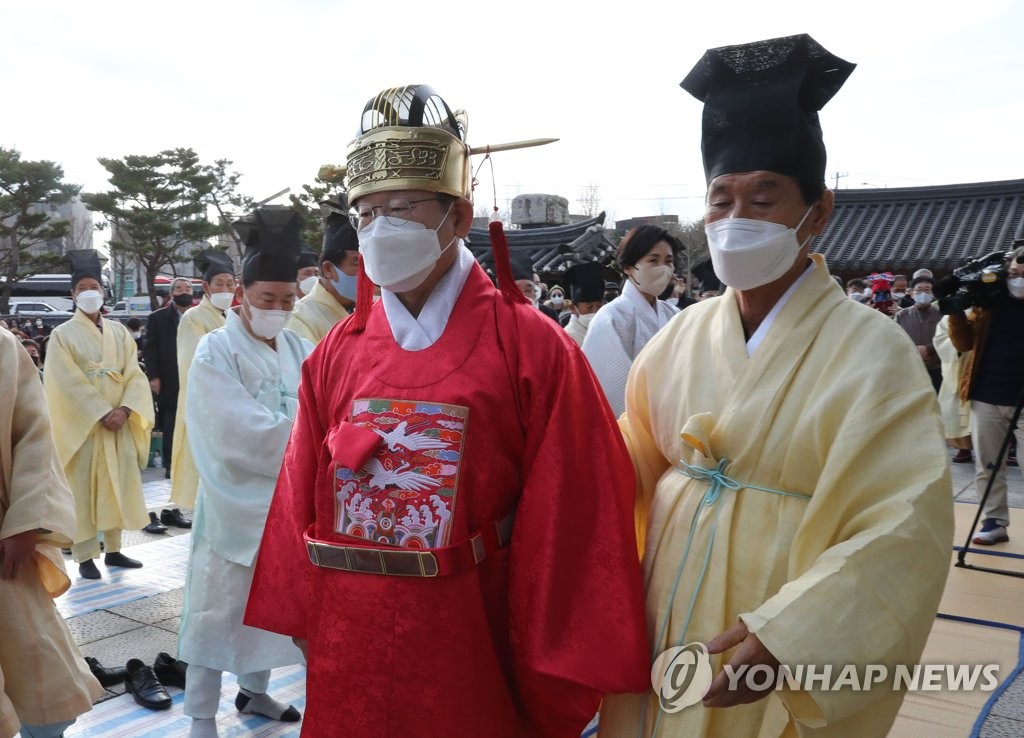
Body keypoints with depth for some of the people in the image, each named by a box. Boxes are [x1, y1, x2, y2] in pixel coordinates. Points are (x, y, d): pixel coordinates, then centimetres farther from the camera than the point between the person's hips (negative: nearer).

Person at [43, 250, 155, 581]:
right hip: (83, 425, -4)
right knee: (83, 489, -1)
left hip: (120, 424, 4)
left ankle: (113, 550, 19)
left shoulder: (119, 332, 10)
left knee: (119, 485, 8)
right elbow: (68, 384, -10)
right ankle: (85, 557, 6)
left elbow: (135, 374, 3)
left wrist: (125, 410, -13)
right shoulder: (62, 335, -2)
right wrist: (102, 413, -17)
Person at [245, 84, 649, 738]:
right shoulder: (337, 354, 1)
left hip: (473, 666, -3)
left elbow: (576, 525, -11)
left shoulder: (535, 350, -12)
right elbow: (301, 503, 7)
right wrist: (303, 621, 7)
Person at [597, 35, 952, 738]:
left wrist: (788, 635, -27)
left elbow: (904, 527, -19)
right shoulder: (686, 333, 1)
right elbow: (632, 459, 9)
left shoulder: (869, 349, -14)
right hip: (663, 618, 4)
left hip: (784, 652, -4)